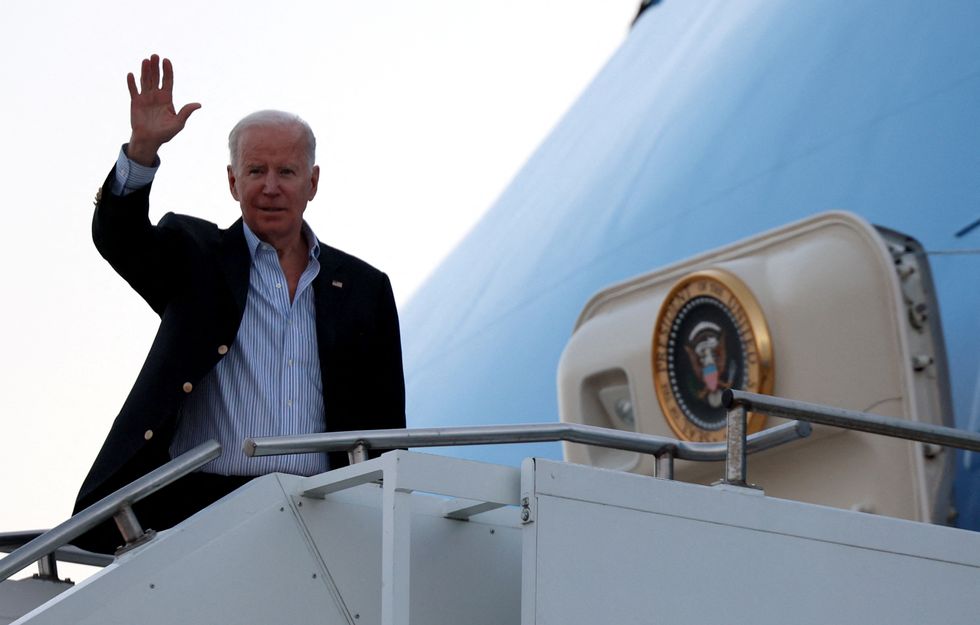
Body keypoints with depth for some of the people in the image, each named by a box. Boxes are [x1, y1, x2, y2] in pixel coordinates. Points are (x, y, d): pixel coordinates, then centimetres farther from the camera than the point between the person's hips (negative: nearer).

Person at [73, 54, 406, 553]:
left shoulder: (363, 288, 17)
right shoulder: (195, 259, 14)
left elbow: (385, 421, 17)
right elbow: (116, 236, -5)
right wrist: (143, 149, -21)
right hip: (198, 506, -1)